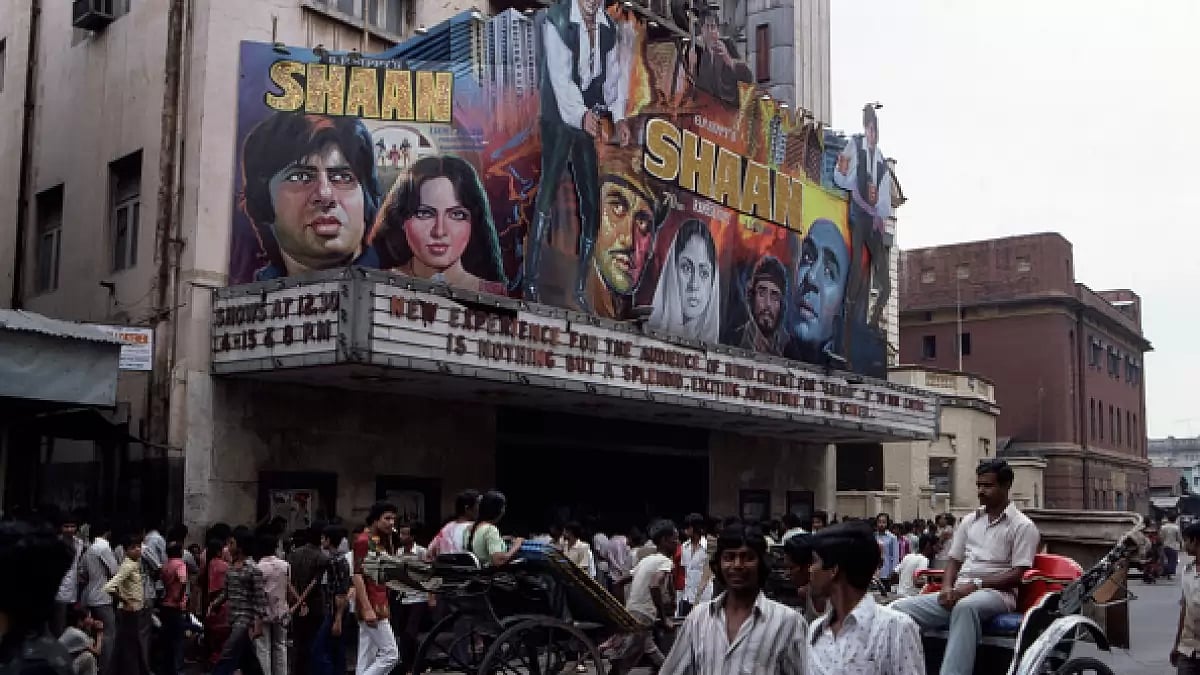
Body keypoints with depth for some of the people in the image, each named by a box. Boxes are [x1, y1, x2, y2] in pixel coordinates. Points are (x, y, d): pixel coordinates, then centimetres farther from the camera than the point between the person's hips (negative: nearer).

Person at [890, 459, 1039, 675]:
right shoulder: (969, 521, 21)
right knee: (900, 608, -17)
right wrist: (947, 588, -1)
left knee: (966, 607, -43)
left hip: (997, 593, -6)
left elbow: (1016, 575, -6)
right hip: (960, 593, 6)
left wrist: (975, 584, -16)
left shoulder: (1023, 526, 3)